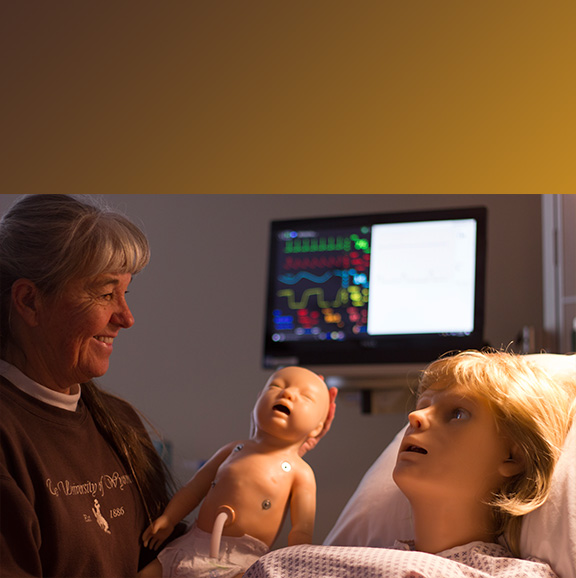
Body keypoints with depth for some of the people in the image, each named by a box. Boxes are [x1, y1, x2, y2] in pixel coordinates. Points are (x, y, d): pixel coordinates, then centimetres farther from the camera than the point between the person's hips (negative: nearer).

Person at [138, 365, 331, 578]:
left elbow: (302, 532, -4)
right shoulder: (233, 450, 9)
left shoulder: (300, 473, -3)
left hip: (243, 561, -5)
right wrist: (167, 520, 15)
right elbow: (195, 487, 18)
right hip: (193, 548, 5)